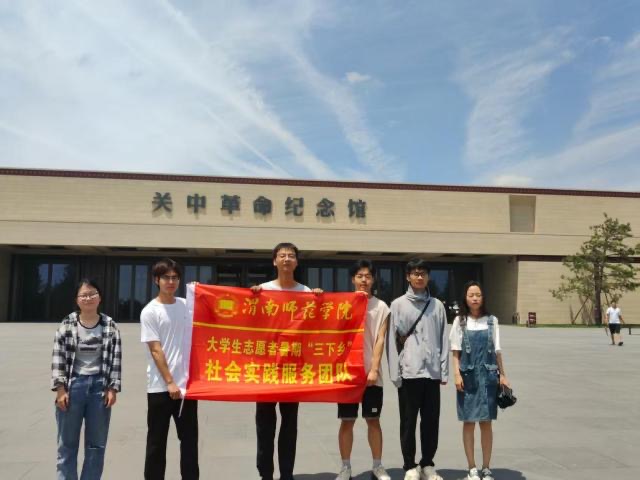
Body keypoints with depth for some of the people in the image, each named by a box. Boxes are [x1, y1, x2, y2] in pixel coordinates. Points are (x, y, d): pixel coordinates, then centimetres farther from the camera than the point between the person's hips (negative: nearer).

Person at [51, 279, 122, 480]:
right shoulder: (67, 325, 0)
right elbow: (58, 358, -2)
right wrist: (60, 389, -8)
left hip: (100, 385, 1)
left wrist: (112, 389, -5)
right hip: (73, 384, 0)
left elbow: (115, 359, 0)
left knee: (96, 444, 10)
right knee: (67, 443, 8)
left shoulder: (110, 326, 1)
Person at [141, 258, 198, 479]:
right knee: (157, 442, 7)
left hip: (187, 384, 4)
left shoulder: (187, 305, 7)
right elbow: (155, 351, -11)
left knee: (190, 439, 12)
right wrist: (169, 382, -15)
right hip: (160, 387, -4)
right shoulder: (150, 312, -6)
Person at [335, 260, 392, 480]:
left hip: (372, 373, 0)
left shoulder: (381, 307, 4)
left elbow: (380, 339, -2)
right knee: (347, 420, 5)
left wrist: (374, 369, -9)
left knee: (373, 420, 9)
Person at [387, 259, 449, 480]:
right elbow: (391, 340, -2)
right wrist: (395, 373, -7)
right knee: (408, 422, 6)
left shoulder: (437, 305, 9)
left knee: (431, 421, 10)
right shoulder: (398, 304, 1)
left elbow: (444, 340, 8)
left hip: (432, 372, 3)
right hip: (409, 372, -2)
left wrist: (444, 371, 3)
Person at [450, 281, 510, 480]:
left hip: (488, 375, 1)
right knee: (469, 422, 4)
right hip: (468, 375, -1)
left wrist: (502, 374, 5)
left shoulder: (491, 320, 5)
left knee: (486, 423, 5)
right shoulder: (460, 321, 2)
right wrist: (457, 374, -8)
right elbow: (455, 352, 2)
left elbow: (497, 350, 8)